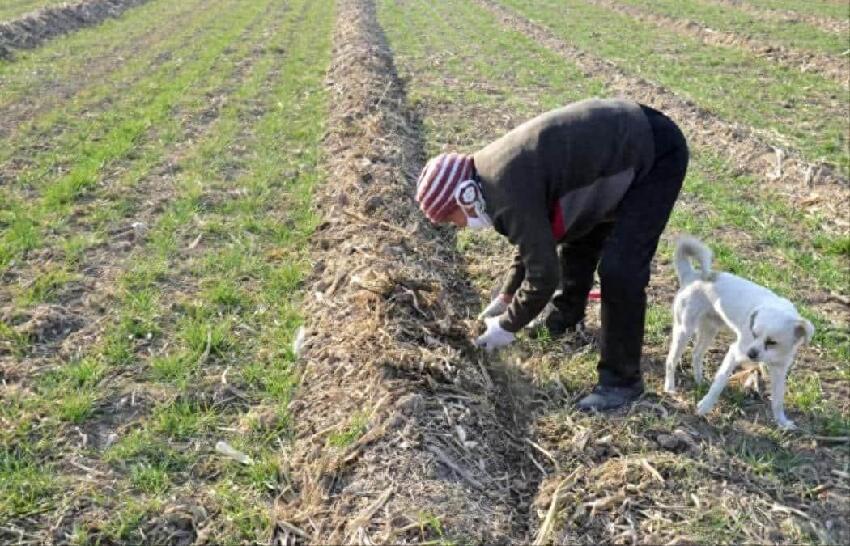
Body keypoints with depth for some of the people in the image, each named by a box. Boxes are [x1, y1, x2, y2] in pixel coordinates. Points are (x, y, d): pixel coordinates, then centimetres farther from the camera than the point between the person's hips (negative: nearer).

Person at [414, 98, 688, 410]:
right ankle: (564, 316, 50)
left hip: (656, 155, -10)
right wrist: (506, 296, 24)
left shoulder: (509, 194, -27)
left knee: (618, 269, -15)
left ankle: (621, 380, 0)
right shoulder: (497, 174, 4)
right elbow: (537, 236, 20)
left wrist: (508, 326, -5)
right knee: (576, 234, 25)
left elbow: (544, 274, -22)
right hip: (626, 140, 10)